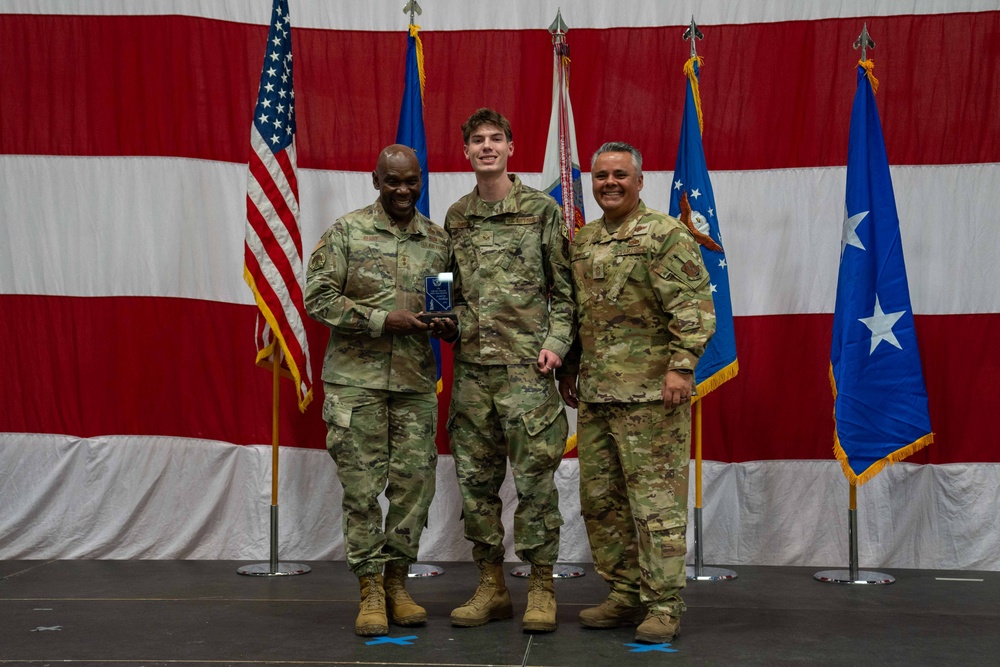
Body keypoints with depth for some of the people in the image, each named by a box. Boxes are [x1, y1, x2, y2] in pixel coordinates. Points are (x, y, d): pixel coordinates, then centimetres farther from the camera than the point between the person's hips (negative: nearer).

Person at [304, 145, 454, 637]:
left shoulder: (438, 241, 10)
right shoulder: (347, 232, 0)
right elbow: (317, 296, -6)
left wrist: (447, 323, -7)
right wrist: (382, 320, -14)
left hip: (417, 381, 3)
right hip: (356, 379, -3)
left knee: (414, 483, 4)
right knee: (361, 487, 0)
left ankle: (397, 582, 21)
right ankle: (371, 591, 12)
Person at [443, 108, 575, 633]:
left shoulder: (542, 210, 2)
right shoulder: (456, 217, 14)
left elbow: (564, 288, 2)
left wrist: (557, 341, -10)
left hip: (526, 364, -4)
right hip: (471, 367, 5)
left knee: (534, 477, -3)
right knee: (476, 479, 7)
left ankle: (541, 589, 9)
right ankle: (491, 587, 19)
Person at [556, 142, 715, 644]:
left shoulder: (666, 235, -6)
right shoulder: (582, 242, 16)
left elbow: (695, 307, -12)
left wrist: (681, 366, -21)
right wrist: (569, 368, 21)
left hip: (650, 393, -7)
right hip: (594, 394, 8)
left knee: (656, 499, -3)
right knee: (600, 499, 12)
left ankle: (663, 606, 7)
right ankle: (626, 596, 24)